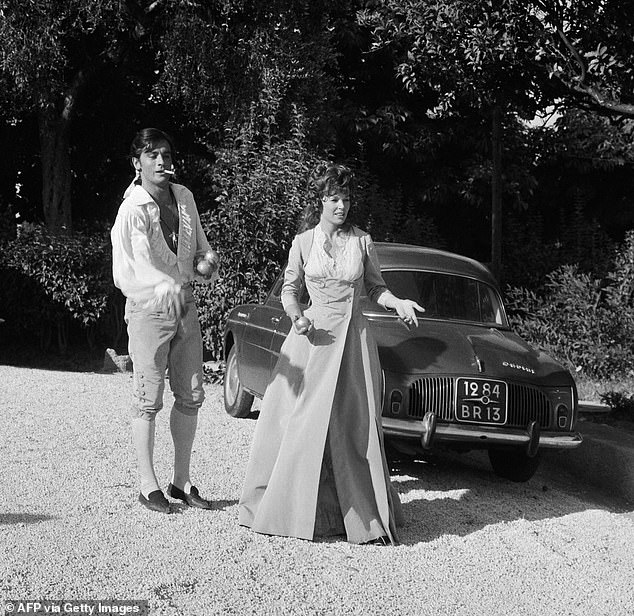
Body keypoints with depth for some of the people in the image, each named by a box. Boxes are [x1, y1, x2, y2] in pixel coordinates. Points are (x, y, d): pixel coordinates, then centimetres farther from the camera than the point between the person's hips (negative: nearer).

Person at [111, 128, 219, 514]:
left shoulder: (184, 197, 3)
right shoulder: (132, 210, -15)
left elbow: (200, 245, 16)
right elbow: (123, 275, -17)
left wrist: (208, 259, -7)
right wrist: (162, 287, -33)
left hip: (185, 305, 6)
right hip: (148, 310, -6)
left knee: (191, 396, 10)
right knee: (149, 400, 0)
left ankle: (182, 480, 23)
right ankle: (149, 485, 13)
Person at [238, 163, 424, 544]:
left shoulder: (362, 241, 4)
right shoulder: (303, 241, 3)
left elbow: (375, 287, 12)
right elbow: (289, 289, 8)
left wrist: (398, 303, -6)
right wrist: (296, 316, -11)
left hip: (353, 337, 1)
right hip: (314, 334, 0)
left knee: (355, 424, 1)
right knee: (298, 422, -2)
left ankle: (367, 511, 10)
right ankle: (286, 505, 10)